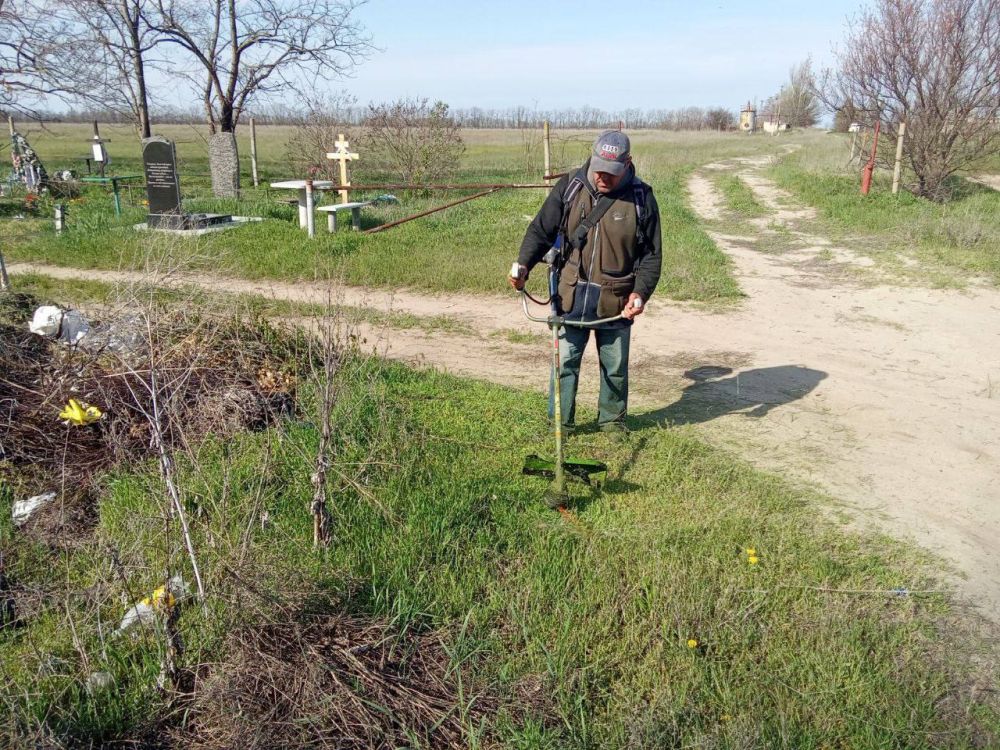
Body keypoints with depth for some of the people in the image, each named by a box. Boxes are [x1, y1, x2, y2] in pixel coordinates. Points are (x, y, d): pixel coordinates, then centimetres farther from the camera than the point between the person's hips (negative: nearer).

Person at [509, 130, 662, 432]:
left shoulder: (641, 198, -4)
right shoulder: (569, 187, -3)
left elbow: (651, 255, 0)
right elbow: (541, 230, 0)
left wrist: (641, 292, -14)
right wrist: (523, 264, -17)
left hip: (616, 302, 0)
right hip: (571, 297, 0)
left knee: (615, 367, 14)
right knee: (564, 362, 5)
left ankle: (612, 421, 34)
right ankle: (559, 423, 20)